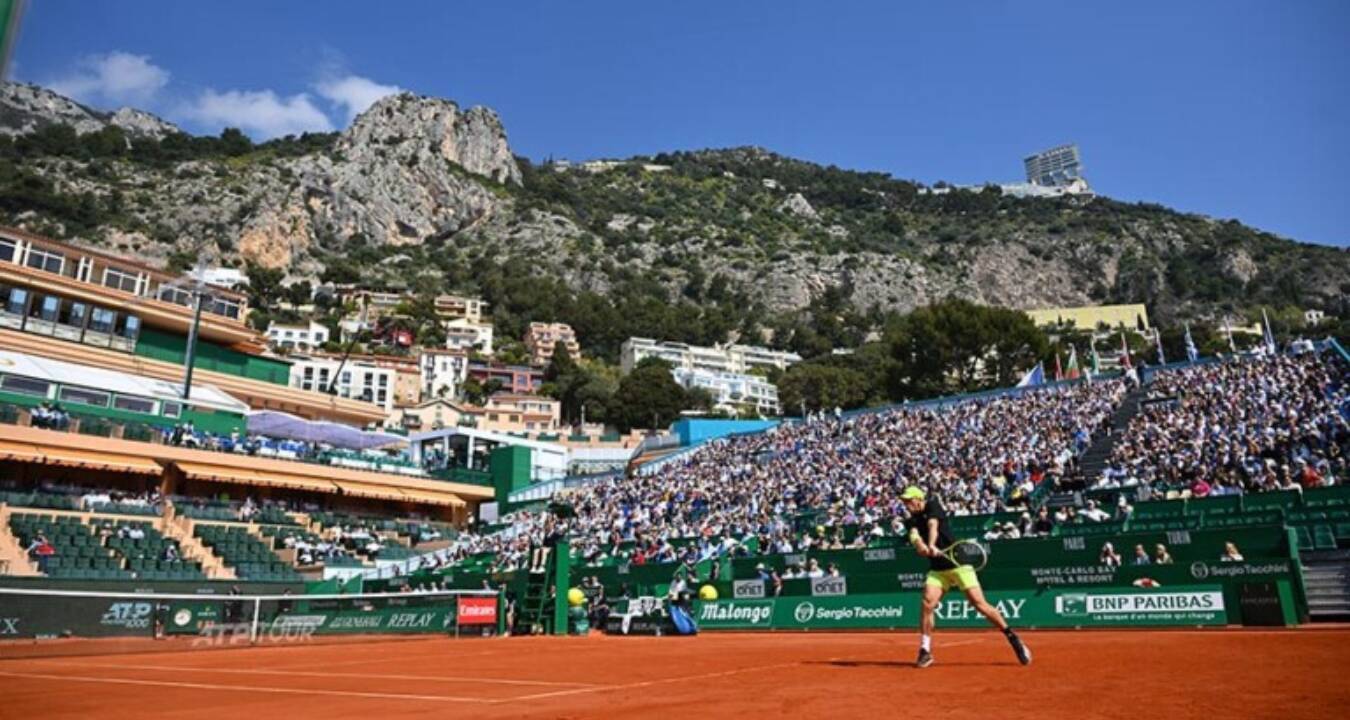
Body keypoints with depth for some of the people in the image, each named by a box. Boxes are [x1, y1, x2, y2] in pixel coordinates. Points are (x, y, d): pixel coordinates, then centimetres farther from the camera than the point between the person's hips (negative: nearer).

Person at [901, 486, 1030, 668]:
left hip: (958, 563, -4)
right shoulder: (912, 521, 7)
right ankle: (925, 651, -5)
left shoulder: (932, 505, -4)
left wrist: (931, 545, -42)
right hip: (937, 569, 4)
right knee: (927, 604, -15)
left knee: (980, 604, -9)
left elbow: (933, 526, -23)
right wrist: (920, 546, -38)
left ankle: (1013, 638, 8)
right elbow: (914, 537, -15)